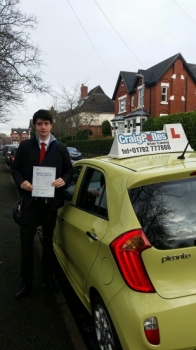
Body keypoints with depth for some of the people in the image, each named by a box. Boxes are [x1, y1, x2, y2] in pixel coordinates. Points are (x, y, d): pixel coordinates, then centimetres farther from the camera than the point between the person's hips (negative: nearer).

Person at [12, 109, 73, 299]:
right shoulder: (25, 146, 1)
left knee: (48, 241, 16)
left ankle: (48, 277, 33)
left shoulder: (60, 148, 1)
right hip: (30, 201, 0)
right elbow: (16, 169, 5)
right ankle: (26, 282, 20)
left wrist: (64, 180, -15)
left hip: (51, 202, 1)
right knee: (26, 242, 4)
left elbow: (69, 169, 6)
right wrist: (21, 182, -14)